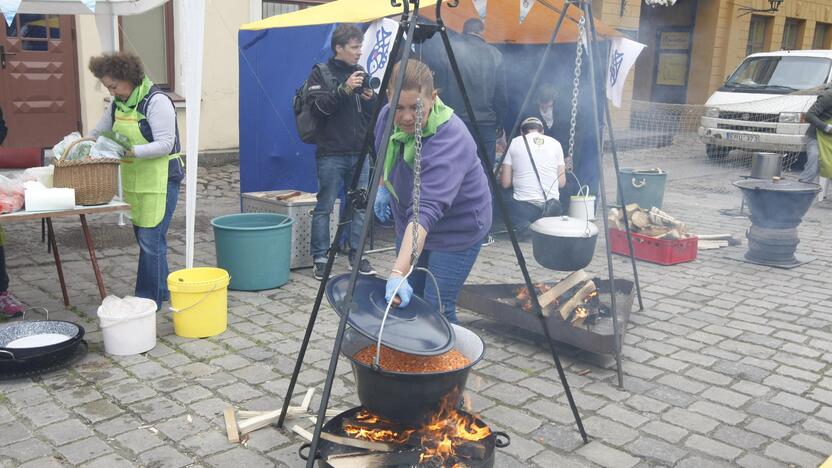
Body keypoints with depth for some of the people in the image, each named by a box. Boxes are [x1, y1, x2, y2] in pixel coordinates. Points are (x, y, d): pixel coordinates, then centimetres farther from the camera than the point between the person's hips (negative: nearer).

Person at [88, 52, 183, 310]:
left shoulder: (156, 101, -15)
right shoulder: (118, 102, 10)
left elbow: (165, 144, -19)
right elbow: (101, 130, 21)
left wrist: (132, 151, -27)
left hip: (159, 180, -8)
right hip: (134, 180, 8)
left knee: (151, 240, -6)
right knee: (145, 238, 13)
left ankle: (150, 299, 4)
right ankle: (161, 290, 26)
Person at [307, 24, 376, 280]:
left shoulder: (361, 73, 16)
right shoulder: (320, 73, 1)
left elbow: (375, 115, 17)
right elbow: (319, 107, -13)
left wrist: (371, 99, -4)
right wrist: (344, 89, -21)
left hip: (359, 153, 5)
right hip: (331, 153, -5)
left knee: (360, 206, 6)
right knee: (324, 207, -1)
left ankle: (357, 254, 17)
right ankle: (320, 258, 8)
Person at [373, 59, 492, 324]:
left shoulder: (449, 141, -35)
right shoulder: (388, 116, -14)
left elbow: (425, 211, -45)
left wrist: (398, 272, -52)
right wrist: (383, 187, 11)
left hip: (456, 229, -7)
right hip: (408, 224, 7)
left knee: (436, 308, -7)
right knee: (405, 300, 13)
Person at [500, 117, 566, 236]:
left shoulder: (513, 143, 3)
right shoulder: (555, 143, 9)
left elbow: (505, 183, 2)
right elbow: (562, 183, 9)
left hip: (523, 206, -2)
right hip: (551, 207, 3)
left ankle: (523, 226, -5)